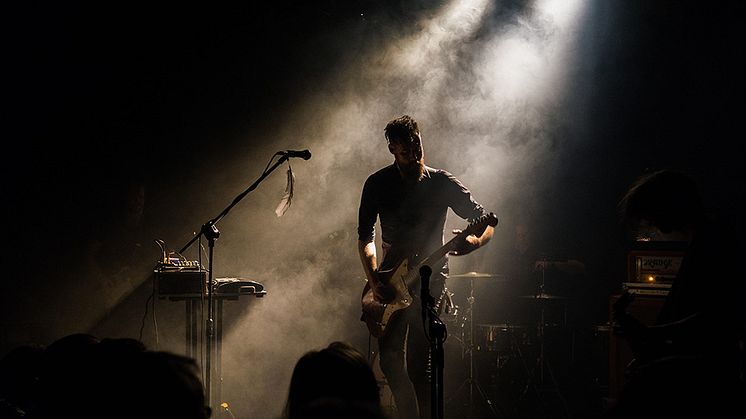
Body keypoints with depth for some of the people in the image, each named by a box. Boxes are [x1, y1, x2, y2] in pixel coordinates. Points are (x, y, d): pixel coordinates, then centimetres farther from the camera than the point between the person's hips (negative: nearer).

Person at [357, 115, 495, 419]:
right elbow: (365, 237, 4)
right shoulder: (378, 184, 2)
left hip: (429, 279, -2)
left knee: (417, 364, -8)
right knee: (389, 356, -6)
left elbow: (485, 222, -3)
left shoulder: (442, 183, -3)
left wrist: (475, 240, -27)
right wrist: (374, 282, -10)